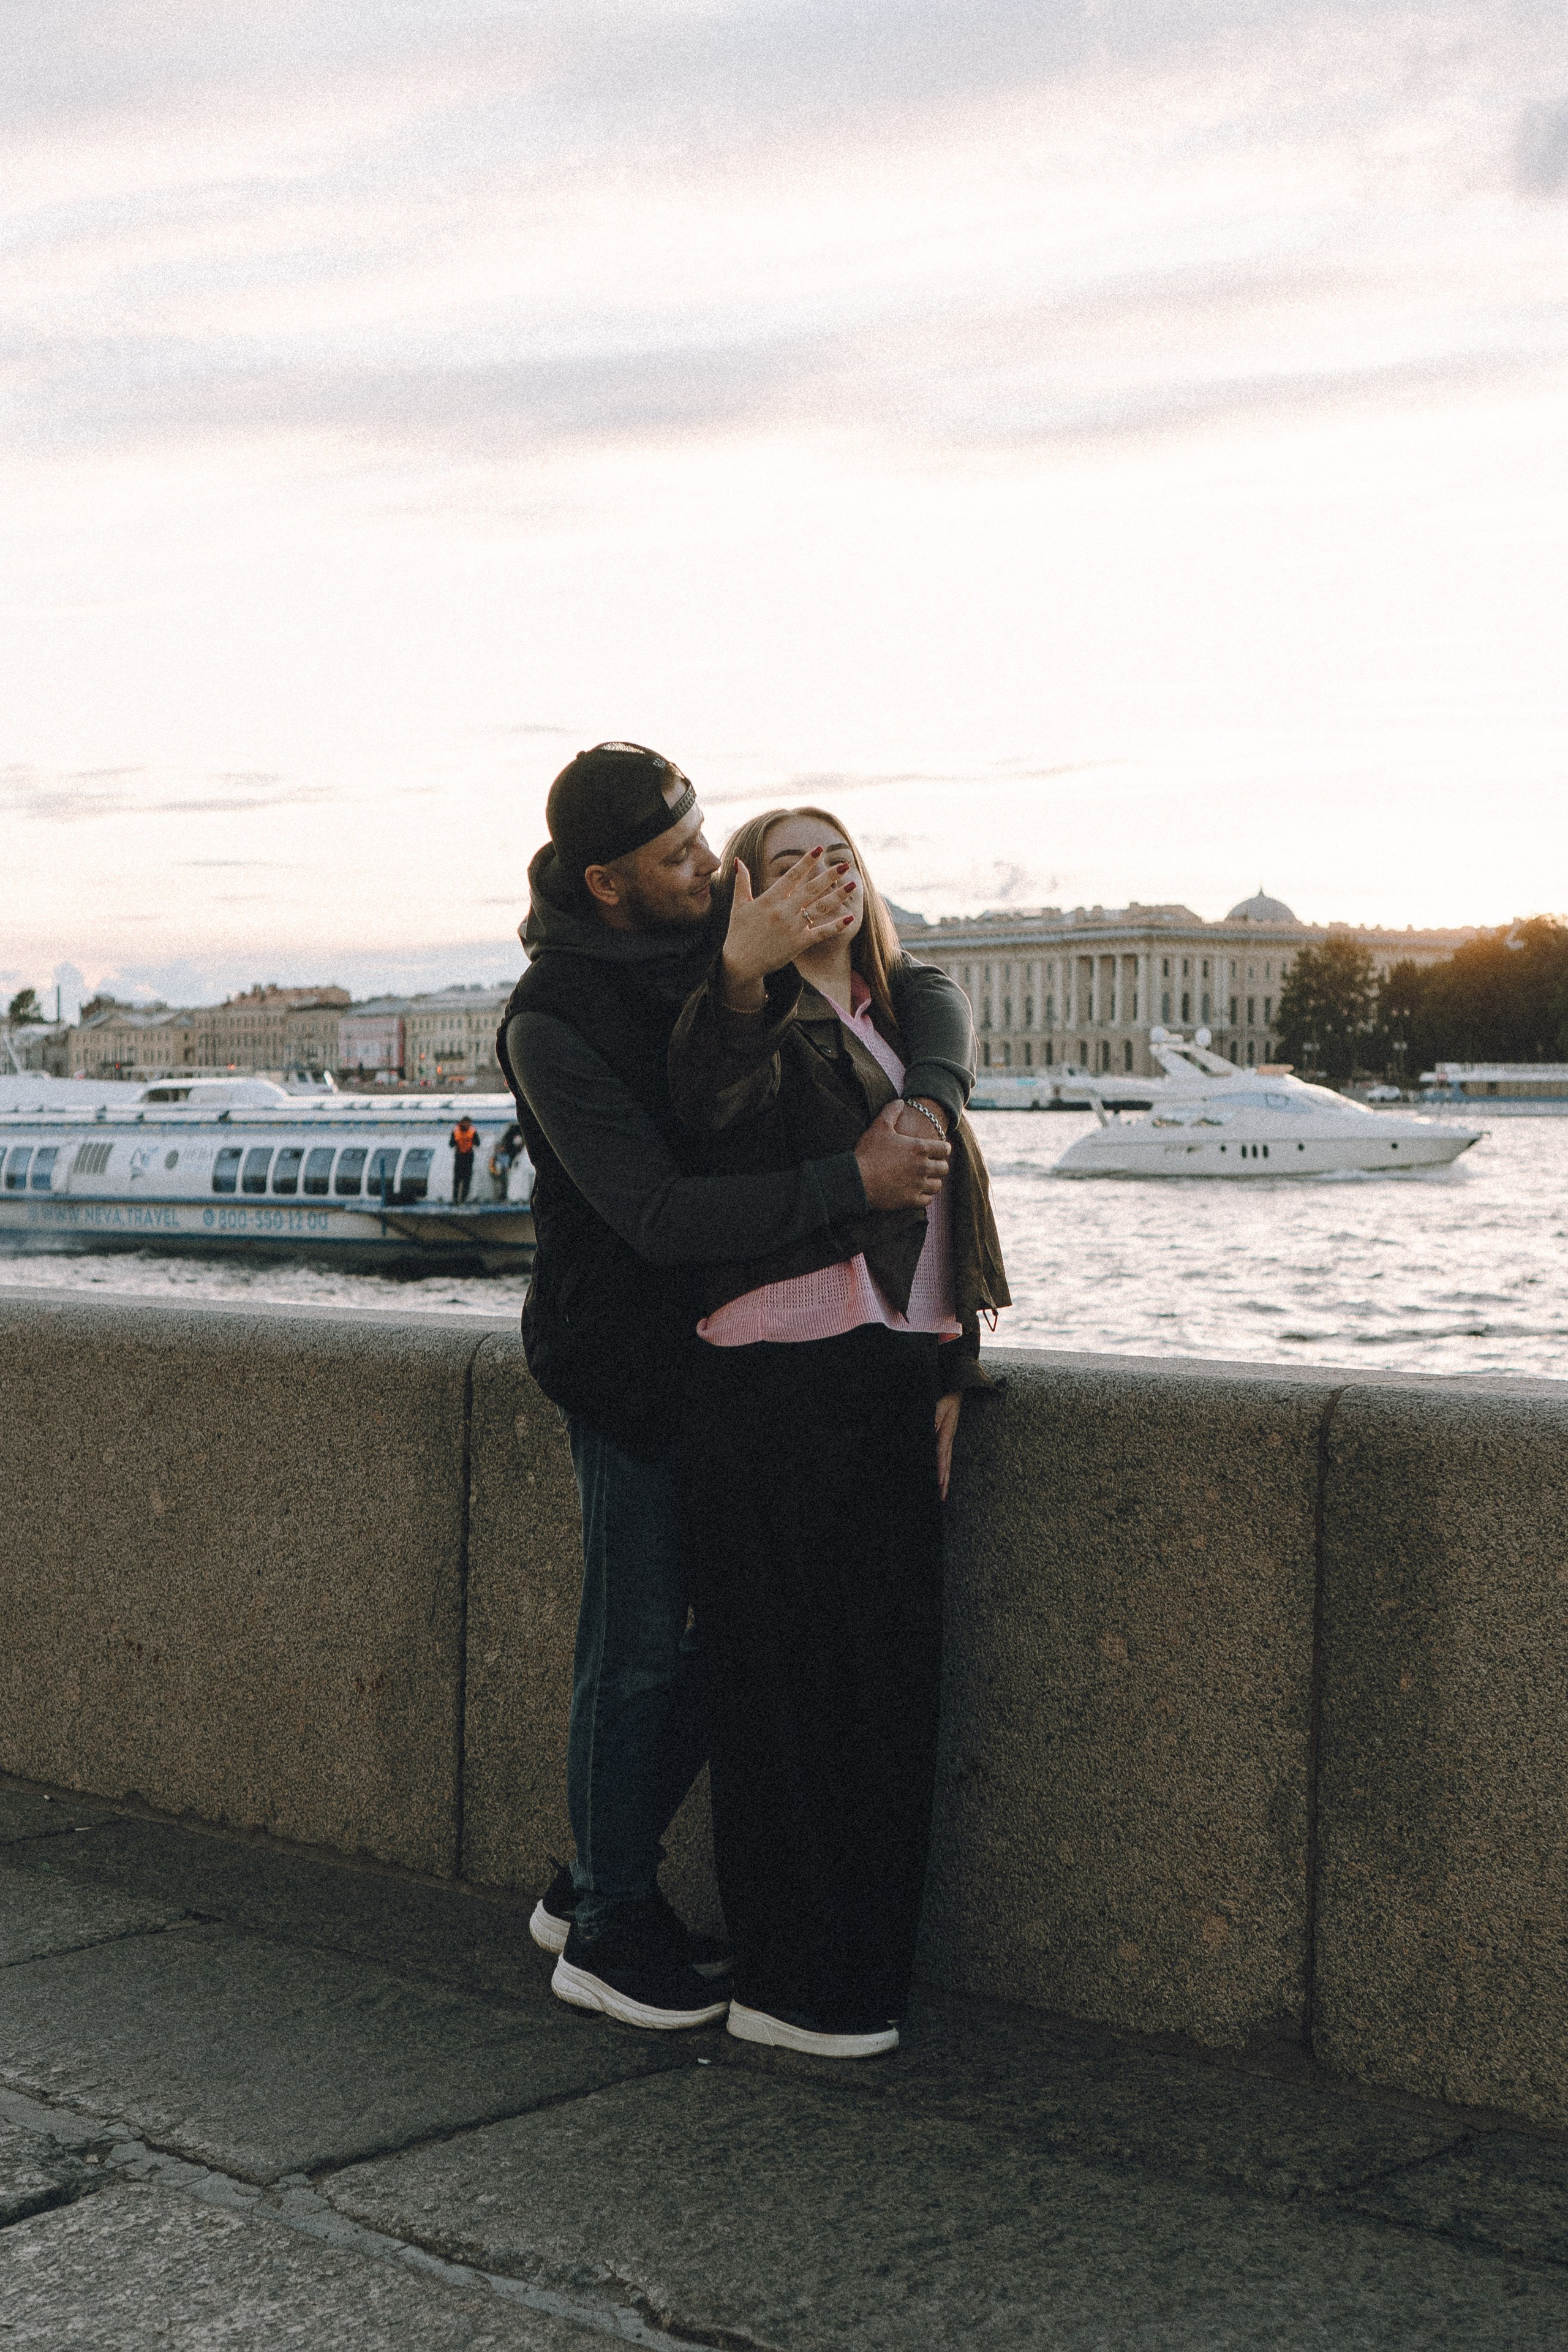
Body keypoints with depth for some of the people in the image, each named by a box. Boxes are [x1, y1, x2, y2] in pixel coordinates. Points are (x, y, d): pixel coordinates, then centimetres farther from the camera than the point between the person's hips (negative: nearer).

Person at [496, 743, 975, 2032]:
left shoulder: (737, 936, 2)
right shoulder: (552, 1021, -20)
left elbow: (924, 991, 2)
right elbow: (658, 1215, -27)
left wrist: (929, 1102, -20)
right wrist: (854, 1183, -29)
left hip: (741, 1346, 8)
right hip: (630, 1364, -7)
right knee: (640, 1647, 2)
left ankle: (593, 1883, 28)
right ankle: (612, 1930, 19)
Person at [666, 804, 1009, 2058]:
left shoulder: (901, 1024, 18)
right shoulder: (763, 1027, -3)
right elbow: (717, 1102, -27)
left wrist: (951, 1369, 10)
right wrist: (741, 974, -44)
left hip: (895, 1383, 7)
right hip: (779, 1387, -7)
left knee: (890, 1683, 12)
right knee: (789, 1686, -2)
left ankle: (865, 1970, 24)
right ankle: (787, 1984, 10)